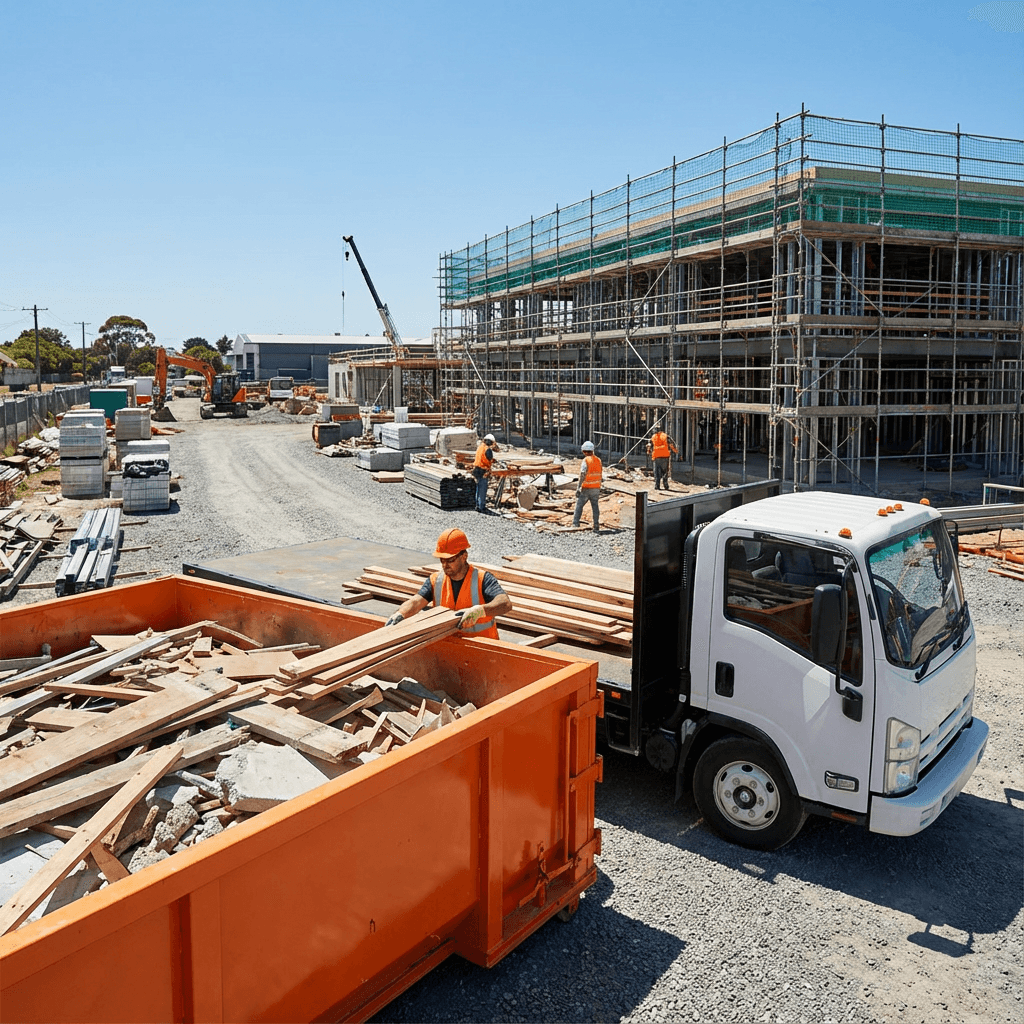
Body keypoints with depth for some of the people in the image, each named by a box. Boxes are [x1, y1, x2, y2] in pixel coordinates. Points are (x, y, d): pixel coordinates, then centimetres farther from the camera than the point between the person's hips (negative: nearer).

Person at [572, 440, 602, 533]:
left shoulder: (586, 461, -13)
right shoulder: (598, 460, 6)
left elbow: (583, 475, -21)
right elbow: (600, 476, 11)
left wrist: (578, 488, -22)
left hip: (586, 488, -5)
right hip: (596, 488, 5)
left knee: (579, 505, 7)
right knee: (595, 507, 8)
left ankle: (575, 524, 5)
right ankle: (596, 527, 6)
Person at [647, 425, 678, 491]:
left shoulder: (653, 437, 10)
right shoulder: (665, 436, 5)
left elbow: (649, 446, 12)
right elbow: (671, 445, 0)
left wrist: (649, 452, 30)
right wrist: (676, 451, 14)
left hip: (656, 457, 2)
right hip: (665, 456, -1)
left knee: (657, 472, 6)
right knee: (665, 471, 3)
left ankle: (656, 486, 1)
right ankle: (666, 486, 1)